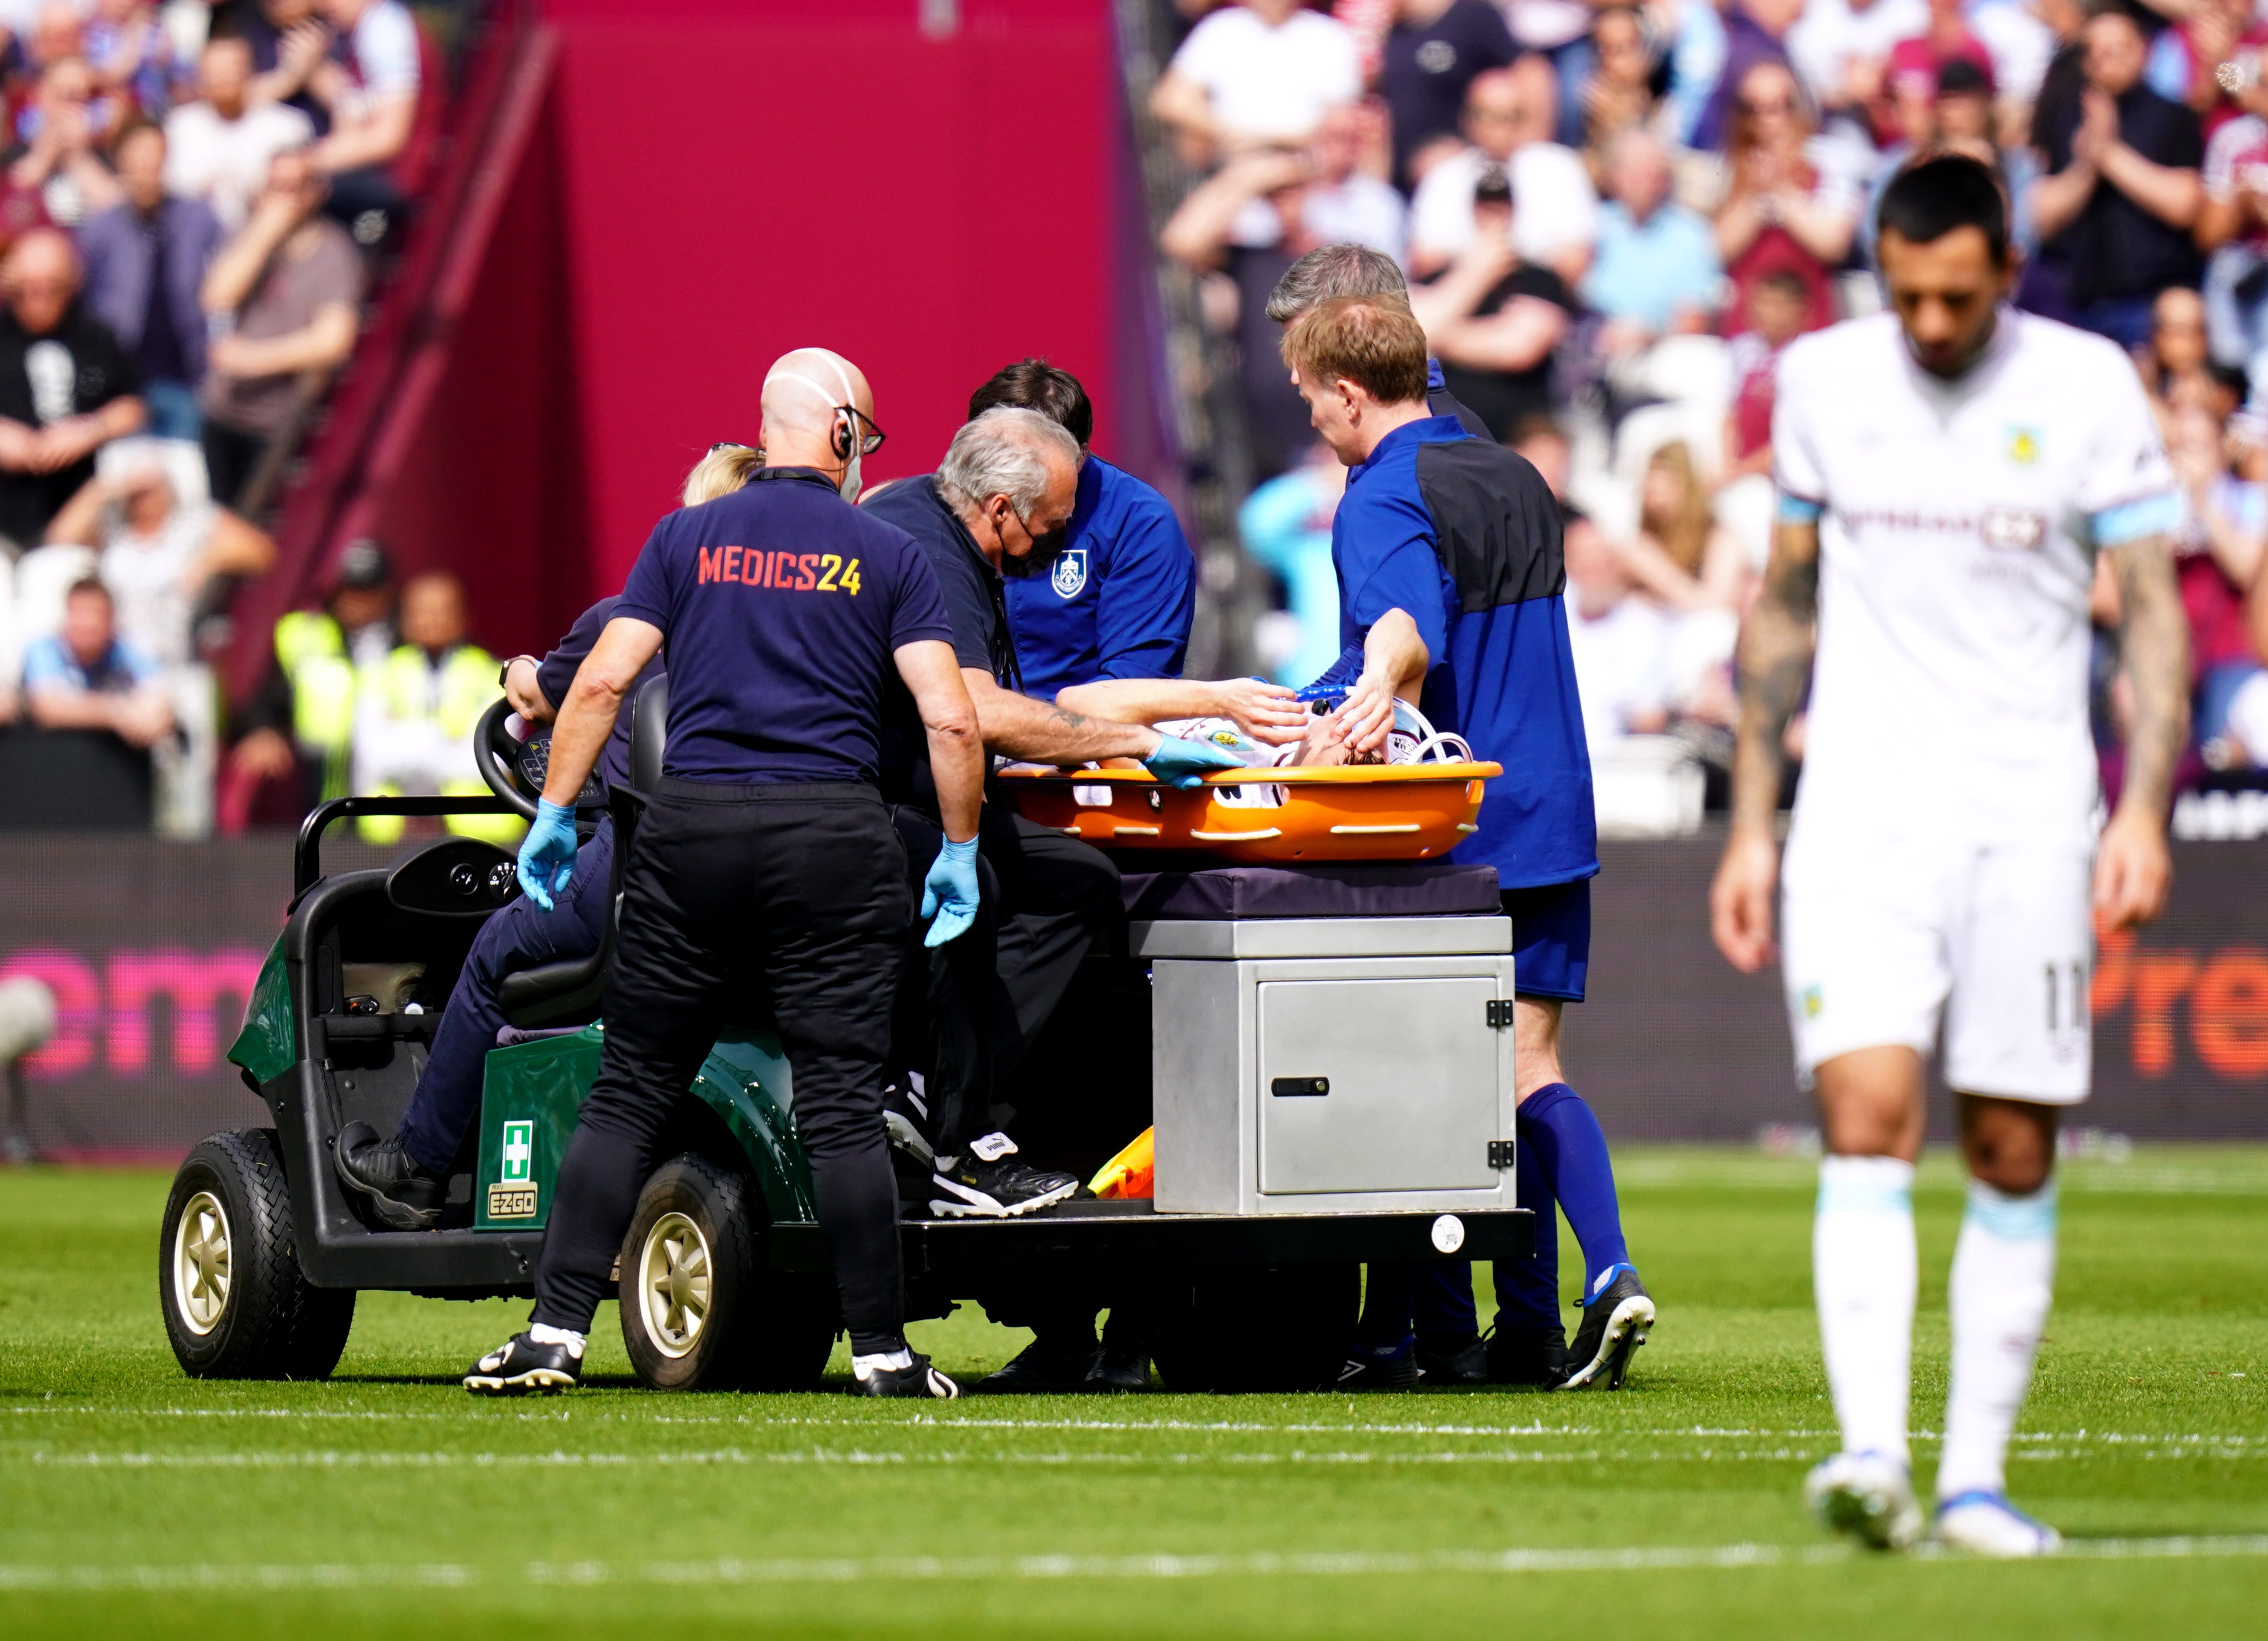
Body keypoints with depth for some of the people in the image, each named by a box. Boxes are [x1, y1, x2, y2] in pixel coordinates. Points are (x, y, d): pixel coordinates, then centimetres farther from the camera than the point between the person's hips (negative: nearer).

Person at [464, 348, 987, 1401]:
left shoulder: (687, 538, 10)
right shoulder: (890, 556, 5)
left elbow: (600, 683, 2)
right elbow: (952, 724, -3)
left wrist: (555, 815, 10)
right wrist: (960, 854, 8)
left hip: (691, 831, 1)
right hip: (833, 838, -1)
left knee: (629, 1094, 6)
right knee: (842, 1105, 0)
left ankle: (557, 1332, 1)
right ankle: (881, 1352, 1)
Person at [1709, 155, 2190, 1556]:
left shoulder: (2088, 386, 0)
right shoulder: (1824, 379, 6)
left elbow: (2155, 611, 0)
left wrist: (2144, 810, -13)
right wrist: (1750, 825, 12)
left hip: (2029, 812, 0)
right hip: (1861, 809, 0)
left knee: (2015, 1158, 2)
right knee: (1868, 1124, -15)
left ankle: (1976, 1479, 10)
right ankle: (1871, 1454, -24)